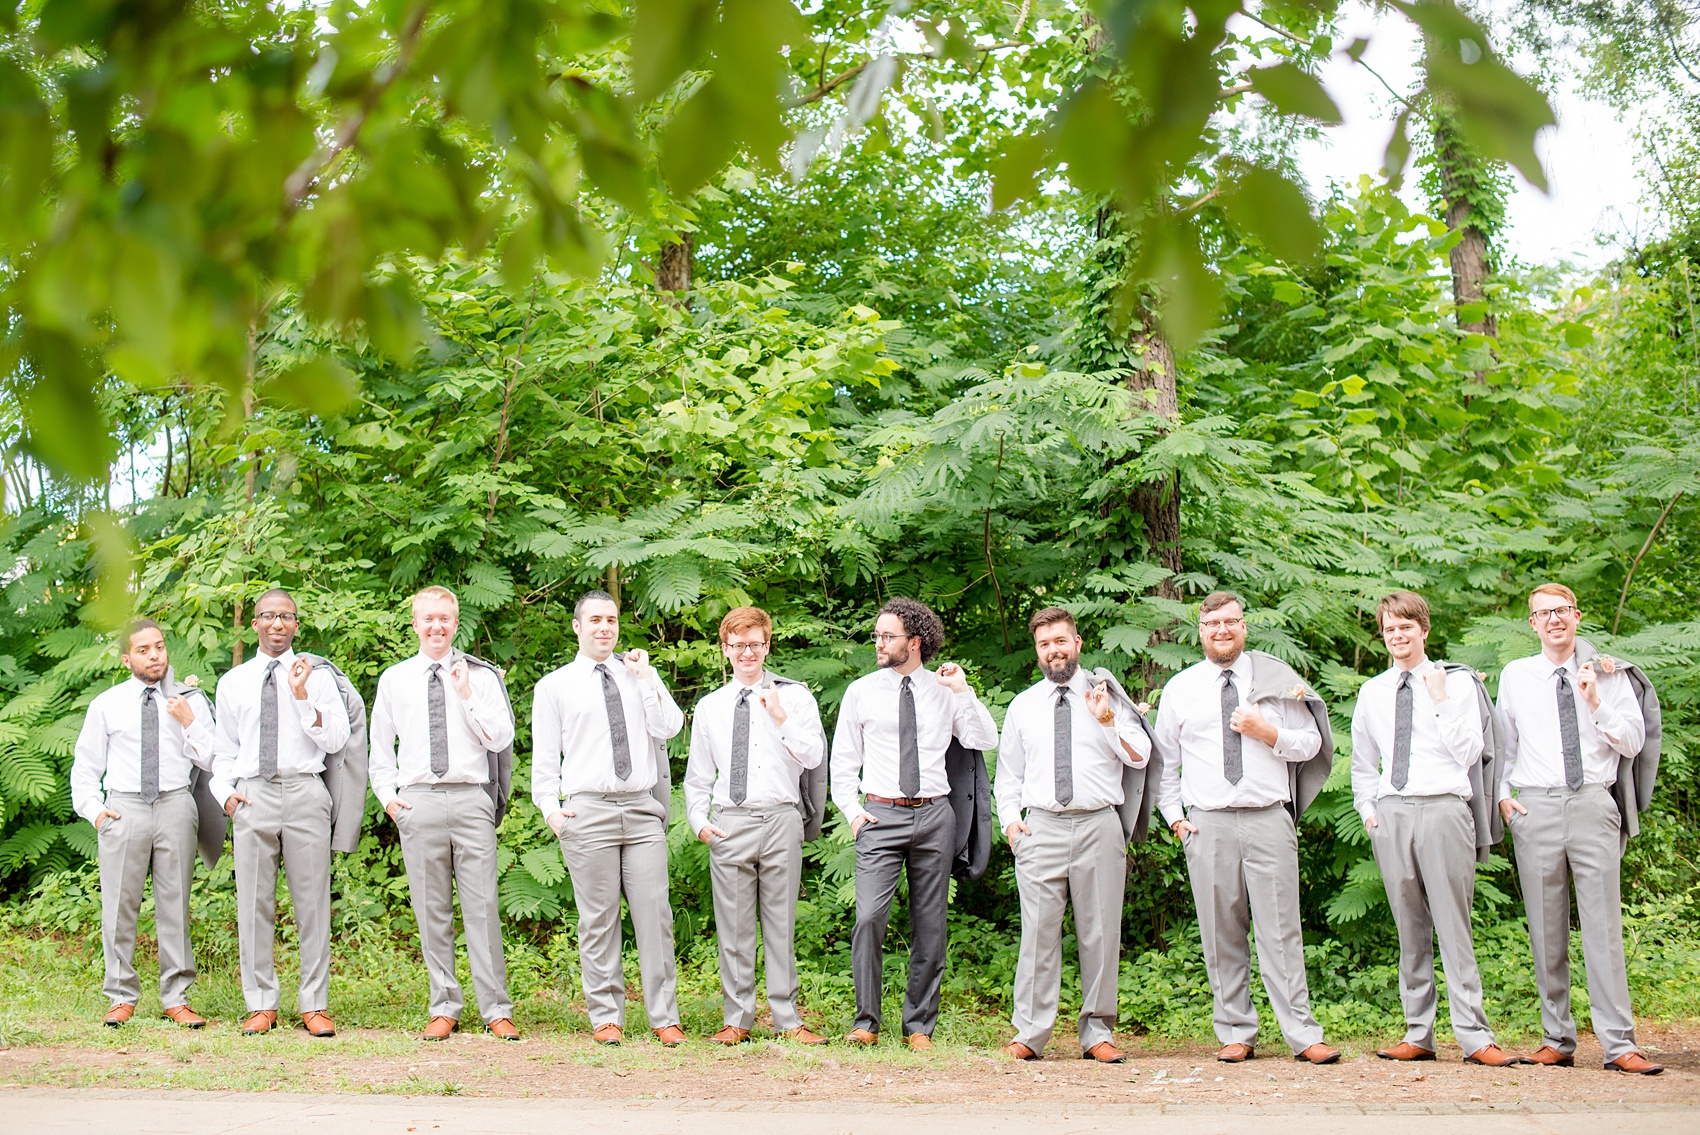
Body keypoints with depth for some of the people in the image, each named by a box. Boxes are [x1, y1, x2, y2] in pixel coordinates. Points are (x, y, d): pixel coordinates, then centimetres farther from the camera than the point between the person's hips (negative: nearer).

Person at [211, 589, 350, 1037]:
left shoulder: (317, 677, 9)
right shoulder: (232, 682, 15)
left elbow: (336, 739, -1)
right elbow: (224, 752, 19)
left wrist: (303, 696, -11)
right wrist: (226, 794, 2)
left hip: (304, 793, -2)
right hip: (251, 795, 2)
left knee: (312, 900, -2)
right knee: (254, 904, 2)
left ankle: (315, 1006, 4)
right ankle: (261, 1005, 10)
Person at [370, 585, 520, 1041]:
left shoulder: (482, 676, 8)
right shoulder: (394, 679, 13)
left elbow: (502, 739, 0)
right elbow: (380, 748, 19)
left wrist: (468, 695, -7)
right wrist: (387, 794, 5)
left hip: (471, 800, -2)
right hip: (417, 802, 2)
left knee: (482, 909, -4)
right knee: (432, 912, 5)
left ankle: (497, 1011, 1)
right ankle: (444, 1008, 13)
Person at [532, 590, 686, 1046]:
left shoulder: (642, 675, 15)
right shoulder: (554, 686, 9)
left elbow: (669, 729, 1)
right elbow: (545, 757, 8)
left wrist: (644, 677, -4)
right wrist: (551, 808, -3)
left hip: (643, 809, 2)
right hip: (588, 810, -2)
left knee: (655, 914, -2)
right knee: (598, 920, 1)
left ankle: (664, 1018, 3)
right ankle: (606, 1017, 9)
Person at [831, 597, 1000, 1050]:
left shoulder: (945, 690, 7)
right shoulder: (861, 692, 7)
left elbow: (986, 740, -2)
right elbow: (843, 760, 11)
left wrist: (962, 691, -9)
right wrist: (852, 810, -1)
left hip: (934, 814, 1)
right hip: (880, 815, -1)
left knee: (930, 924, 5)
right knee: (869, 917, -15)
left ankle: (919, 1026, 15)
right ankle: (867, 1022, -4)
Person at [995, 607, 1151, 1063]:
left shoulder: (1107, 697, 10)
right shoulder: (1022, 706, 15)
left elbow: (1140, 757, 2)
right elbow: (1008, 774, 21)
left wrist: (1107, 720, -11)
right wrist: (1010, 819, 7)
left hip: (1098, 825, 0)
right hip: (1041, 827, 1)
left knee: (1100, 933, 2)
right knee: (1039, 932, -5)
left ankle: (1097, 1034, 9)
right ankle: (1030, 1034, -1)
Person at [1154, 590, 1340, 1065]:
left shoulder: (1276, 679, 9)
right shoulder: (1179, 689, 11)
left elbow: (1311, 743, 10)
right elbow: (1164, 760, 18)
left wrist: (1269, 733, -7)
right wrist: (1174, 816, 9)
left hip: (1269, 819, -1)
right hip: (1206, 824, 1)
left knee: (1281, 931, -4)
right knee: (1220, 934, 2)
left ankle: (1303, 1035, -1)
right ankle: (1236, 1034, 10)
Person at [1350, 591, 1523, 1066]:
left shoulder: (1457, 683, 5)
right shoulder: (1372, 692, 15)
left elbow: (1470, 753, -3)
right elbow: (1362, 763, 23)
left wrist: (1441, 701, -7)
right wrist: (1368, 809, 10)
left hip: (1443, 809, -3)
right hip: (1390, 813, 4)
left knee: (1453, 926, -6)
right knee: (1410, 928, 7)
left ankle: (1474, 1037, -4)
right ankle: (1419, 1035, 11)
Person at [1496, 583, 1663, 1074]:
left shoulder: (1607, 675, 10)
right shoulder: (1515, 676, 13)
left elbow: (1633, 742, 5)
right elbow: (1502, 743, 20)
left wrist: (1595, 702, -7)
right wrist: (1502, 794, 7)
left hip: (1593, 804, -1)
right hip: (1536, 807, 1)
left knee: (1604, 923, -6)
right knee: (1546, 927, 3)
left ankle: (1619, 1044, -4)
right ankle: (1557, 1040, 10)